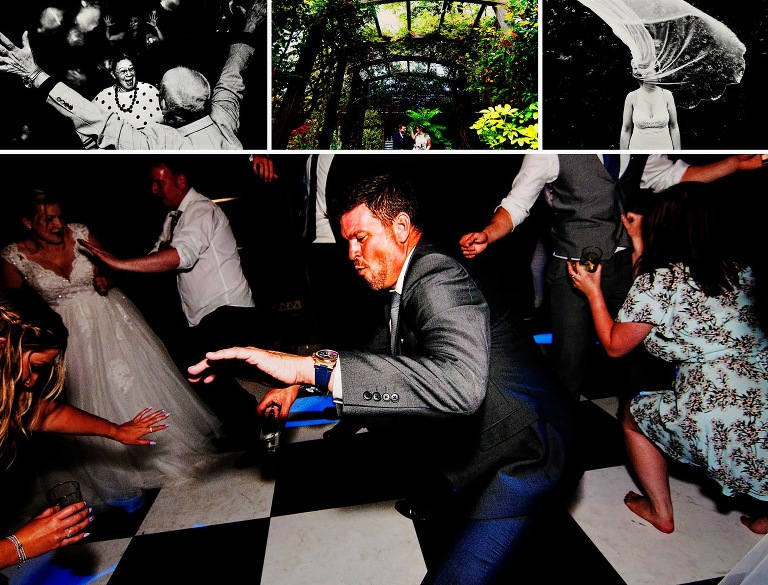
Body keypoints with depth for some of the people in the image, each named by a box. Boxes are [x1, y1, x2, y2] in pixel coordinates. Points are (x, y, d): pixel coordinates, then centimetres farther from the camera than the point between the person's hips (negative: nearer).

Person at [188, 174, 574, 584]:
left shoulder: (438, 278, -26)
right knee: (371, 403, 16)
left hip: (522, 451, -9)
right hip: (468, 430, 9)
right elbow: (380, 354, 16)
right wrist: (298, 382, 7)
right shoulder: (406, 281, 4)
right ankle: (438, 497, 33)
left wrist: (311, 366, -44)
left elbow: (459, 384, -44)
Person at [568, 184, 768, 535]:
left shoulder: (658, 280, -13)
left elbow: (614, 345, -2)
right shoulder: (736, 270, 6)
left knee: (633, 415, 19)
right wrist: (638, 242, 28)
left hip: (724, 423, -7)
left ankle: (660, 512, 34)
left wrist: (593, 292, 9)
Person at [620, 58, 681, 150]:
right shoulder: (632, 97, -3)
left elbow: (674, 128, 5)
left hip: (664, 147, 1)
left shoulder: (666, 95, 1)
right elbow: (626, 130, 1)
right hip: (638, 148, -1)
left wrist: (678, 154, 3)